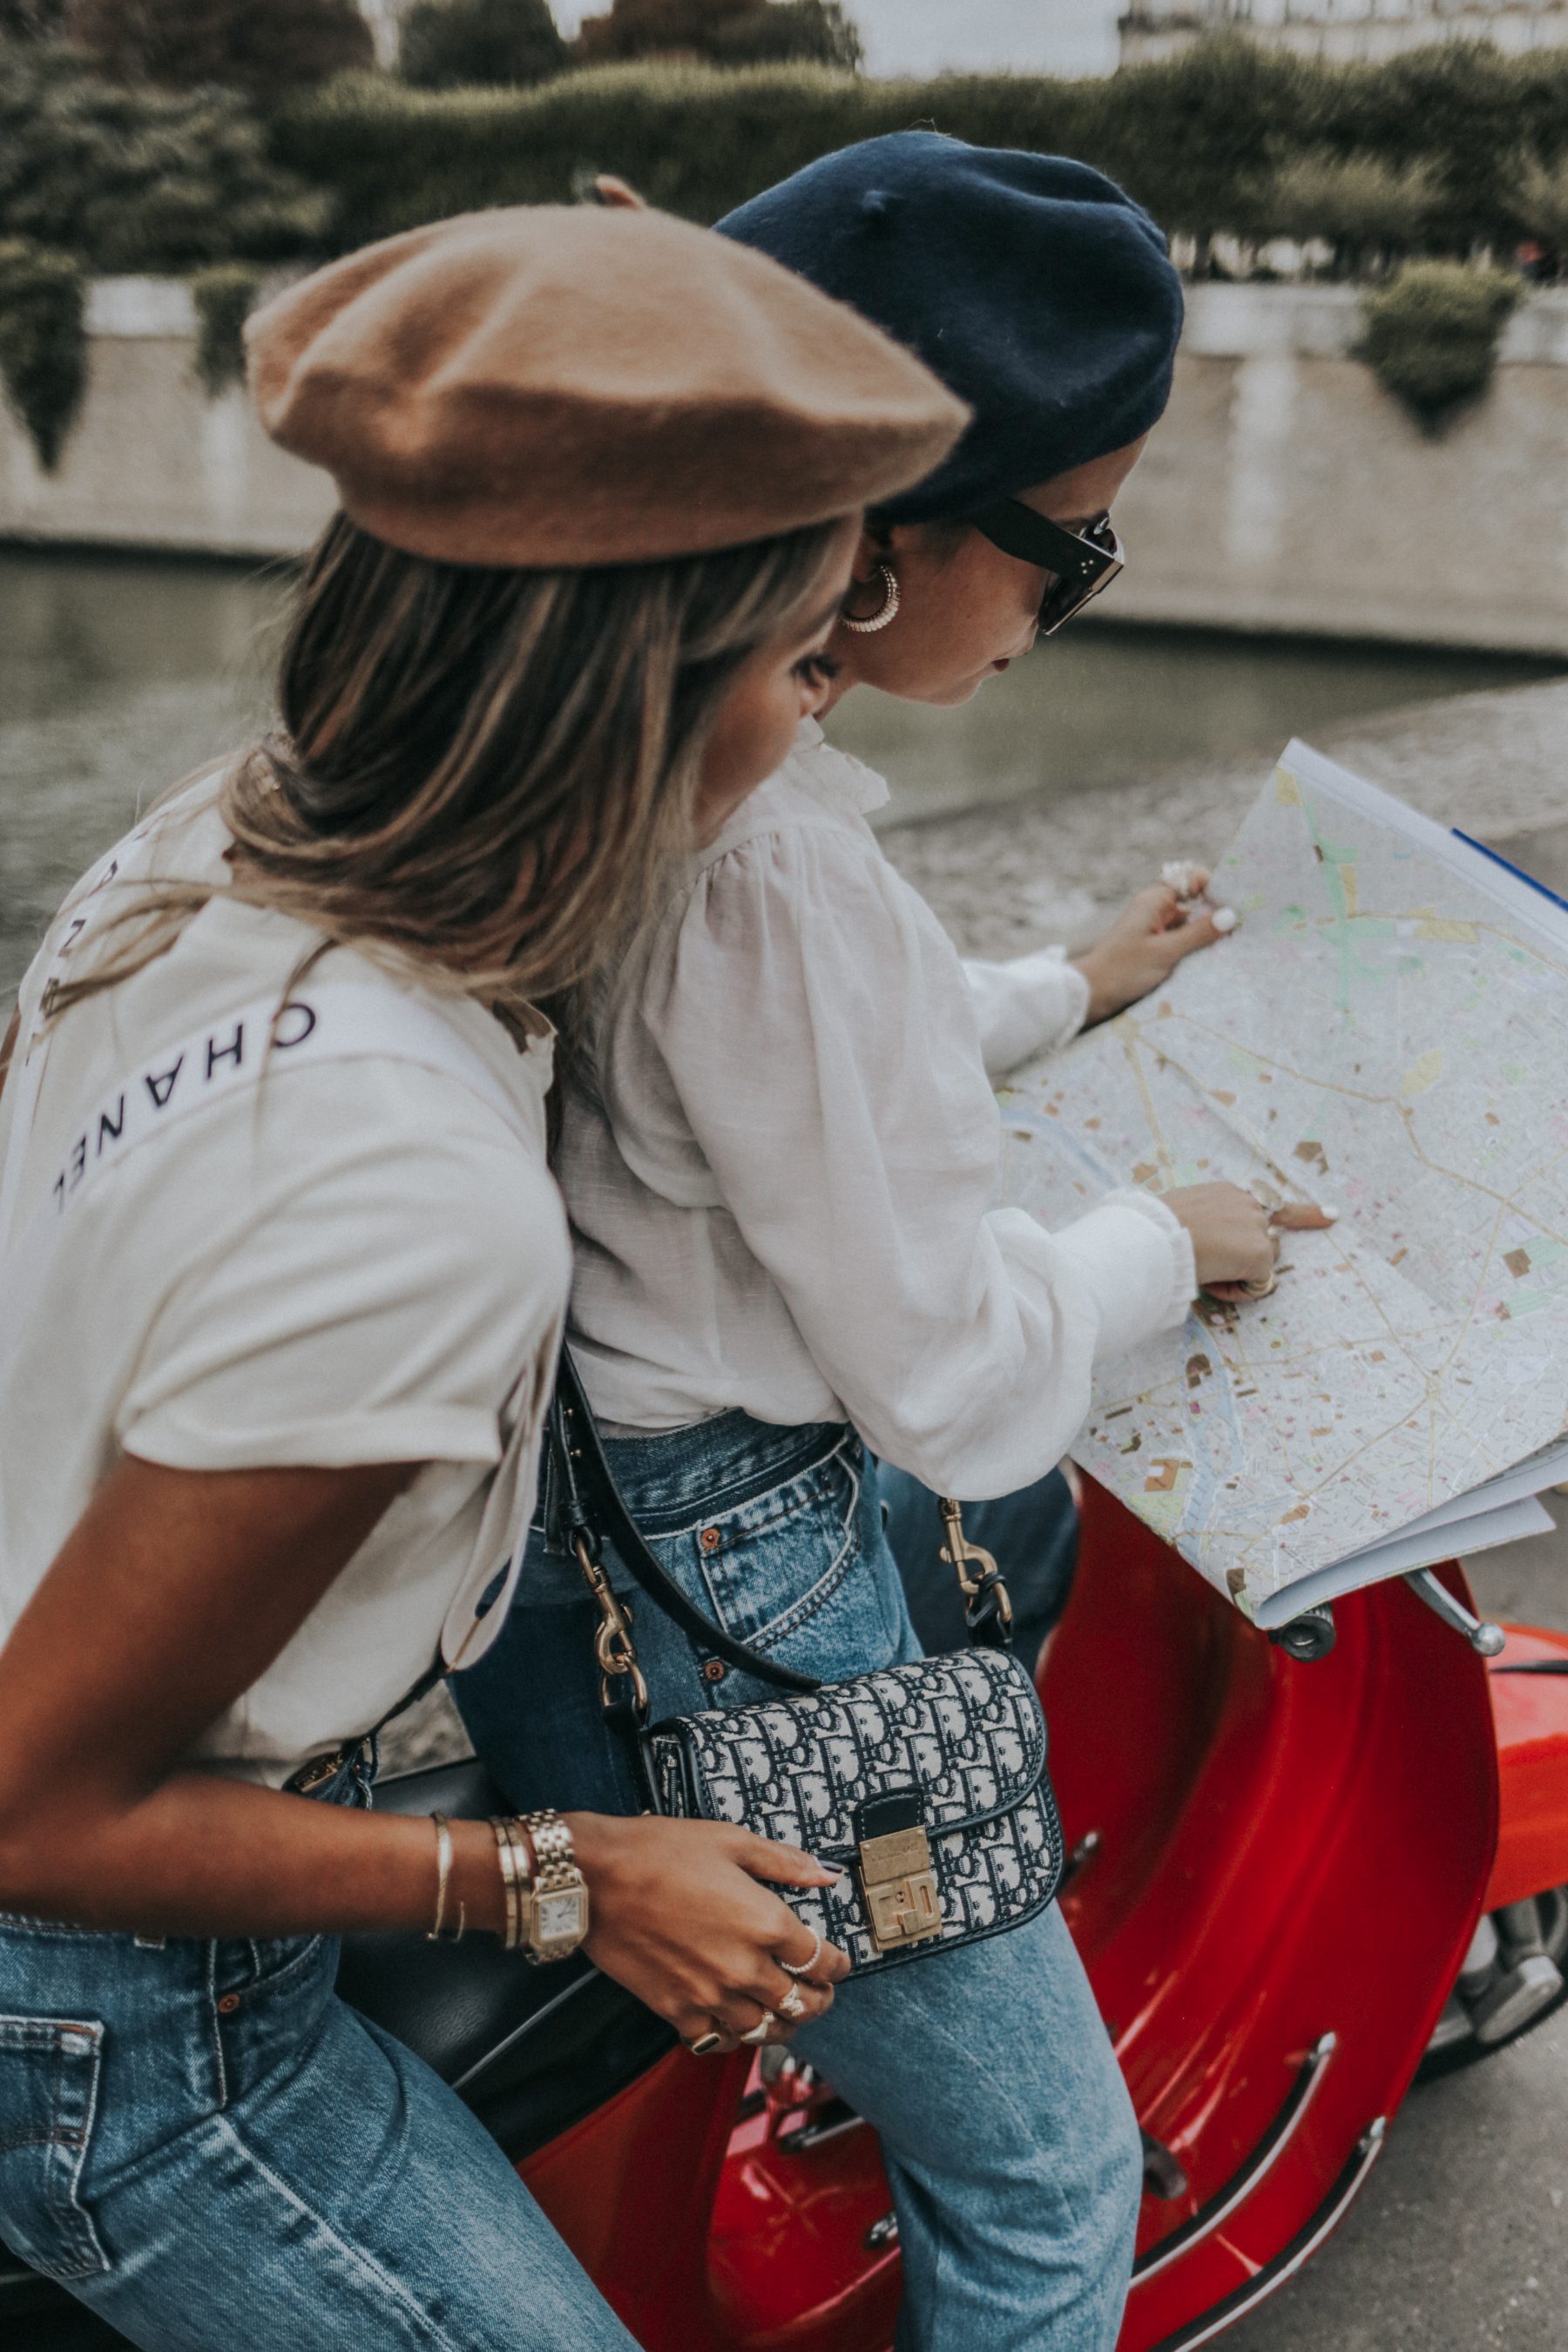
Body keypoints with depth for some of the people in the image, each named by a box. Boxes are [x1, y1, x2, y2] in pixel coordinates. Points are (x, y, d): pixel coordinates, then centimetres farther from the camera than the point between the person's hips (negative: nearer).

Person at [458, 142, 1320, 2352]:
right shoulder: (768, 868, -31)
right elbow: (960, 1385, -23)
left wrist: (1062, 994, 21)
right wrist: (1168, 1237, -4)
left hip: (552, 1520, 10)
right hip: (718, 1614, -10)